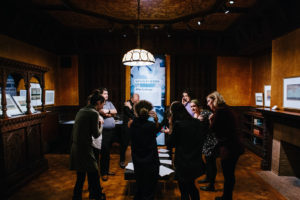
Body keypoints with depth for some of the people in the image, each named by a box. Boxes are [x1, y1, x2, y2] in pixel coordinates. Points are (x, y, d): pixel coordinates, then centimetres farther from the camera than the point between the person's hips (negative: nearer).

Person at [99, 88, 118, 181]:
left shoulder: (109, 103, 15)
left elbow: (115, 111, 4)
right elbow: (103, 112, -20)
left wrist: (107, 111, -7)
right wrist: (111, 112, -4)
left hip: (111, 130, 7)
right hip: (104, 131, -7)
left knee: (108, 152, 16)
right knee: (104, 152, -2)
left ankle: (107, 170, 28)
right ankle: (103, 173, 11)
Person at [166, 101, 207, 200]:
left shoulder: (178, 124, -18)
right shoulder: (198, 122, -1)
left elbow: (171, 143, -8)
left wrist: (171, 126, -4)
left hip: (183, 165, -6)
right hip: (197, 163, 6)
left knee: (184, 191, 12)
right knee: (191, 186, 28)